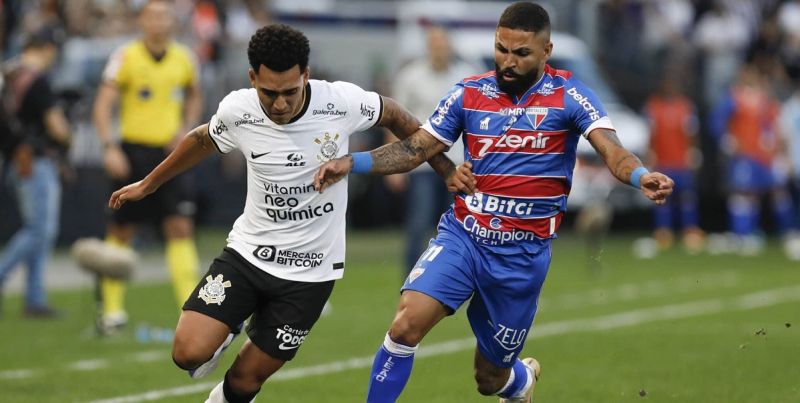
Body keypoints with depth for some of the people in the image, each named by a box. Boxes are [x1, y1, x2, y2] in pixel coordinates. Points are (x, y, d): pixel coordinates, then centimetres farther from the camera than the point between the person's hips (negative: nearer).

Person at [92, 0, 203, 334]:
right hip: (134, 152, -2)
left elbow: (194, 98, 22)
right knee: (122, 231, 4)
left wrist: (185, 128, 4)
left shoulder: (184, 59, 5)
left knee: (180, 228, -7)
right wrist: (110, 147, -20)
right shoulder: (126, 57, -6)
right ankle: (112, 309, 15)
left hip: (170, 154, 2)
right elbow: (103, 105, -9)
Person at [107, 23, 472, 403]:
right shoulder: (236, 111, -13)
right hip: (247, 253, 1)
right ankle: (227, 329, 20)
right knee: (188, 353, -15)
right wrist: (147, 184, 22)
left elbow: (394, 115, 3)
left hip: (310, 271, -1)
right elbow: (203, 140, 11)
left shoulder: (342, 102, -19)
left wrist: (444, 168, 9)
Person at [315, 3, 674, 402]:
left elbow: (611, 149, -18)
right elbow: (415, 148, 5)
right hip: (462, 235, 2)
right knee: (406, 324, -24)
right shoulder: (469, 92, 2)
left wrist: (641, 176, -40)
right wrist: (351, 162, -10)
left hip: (523, 253, -1)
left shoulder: (567, 95, -6)